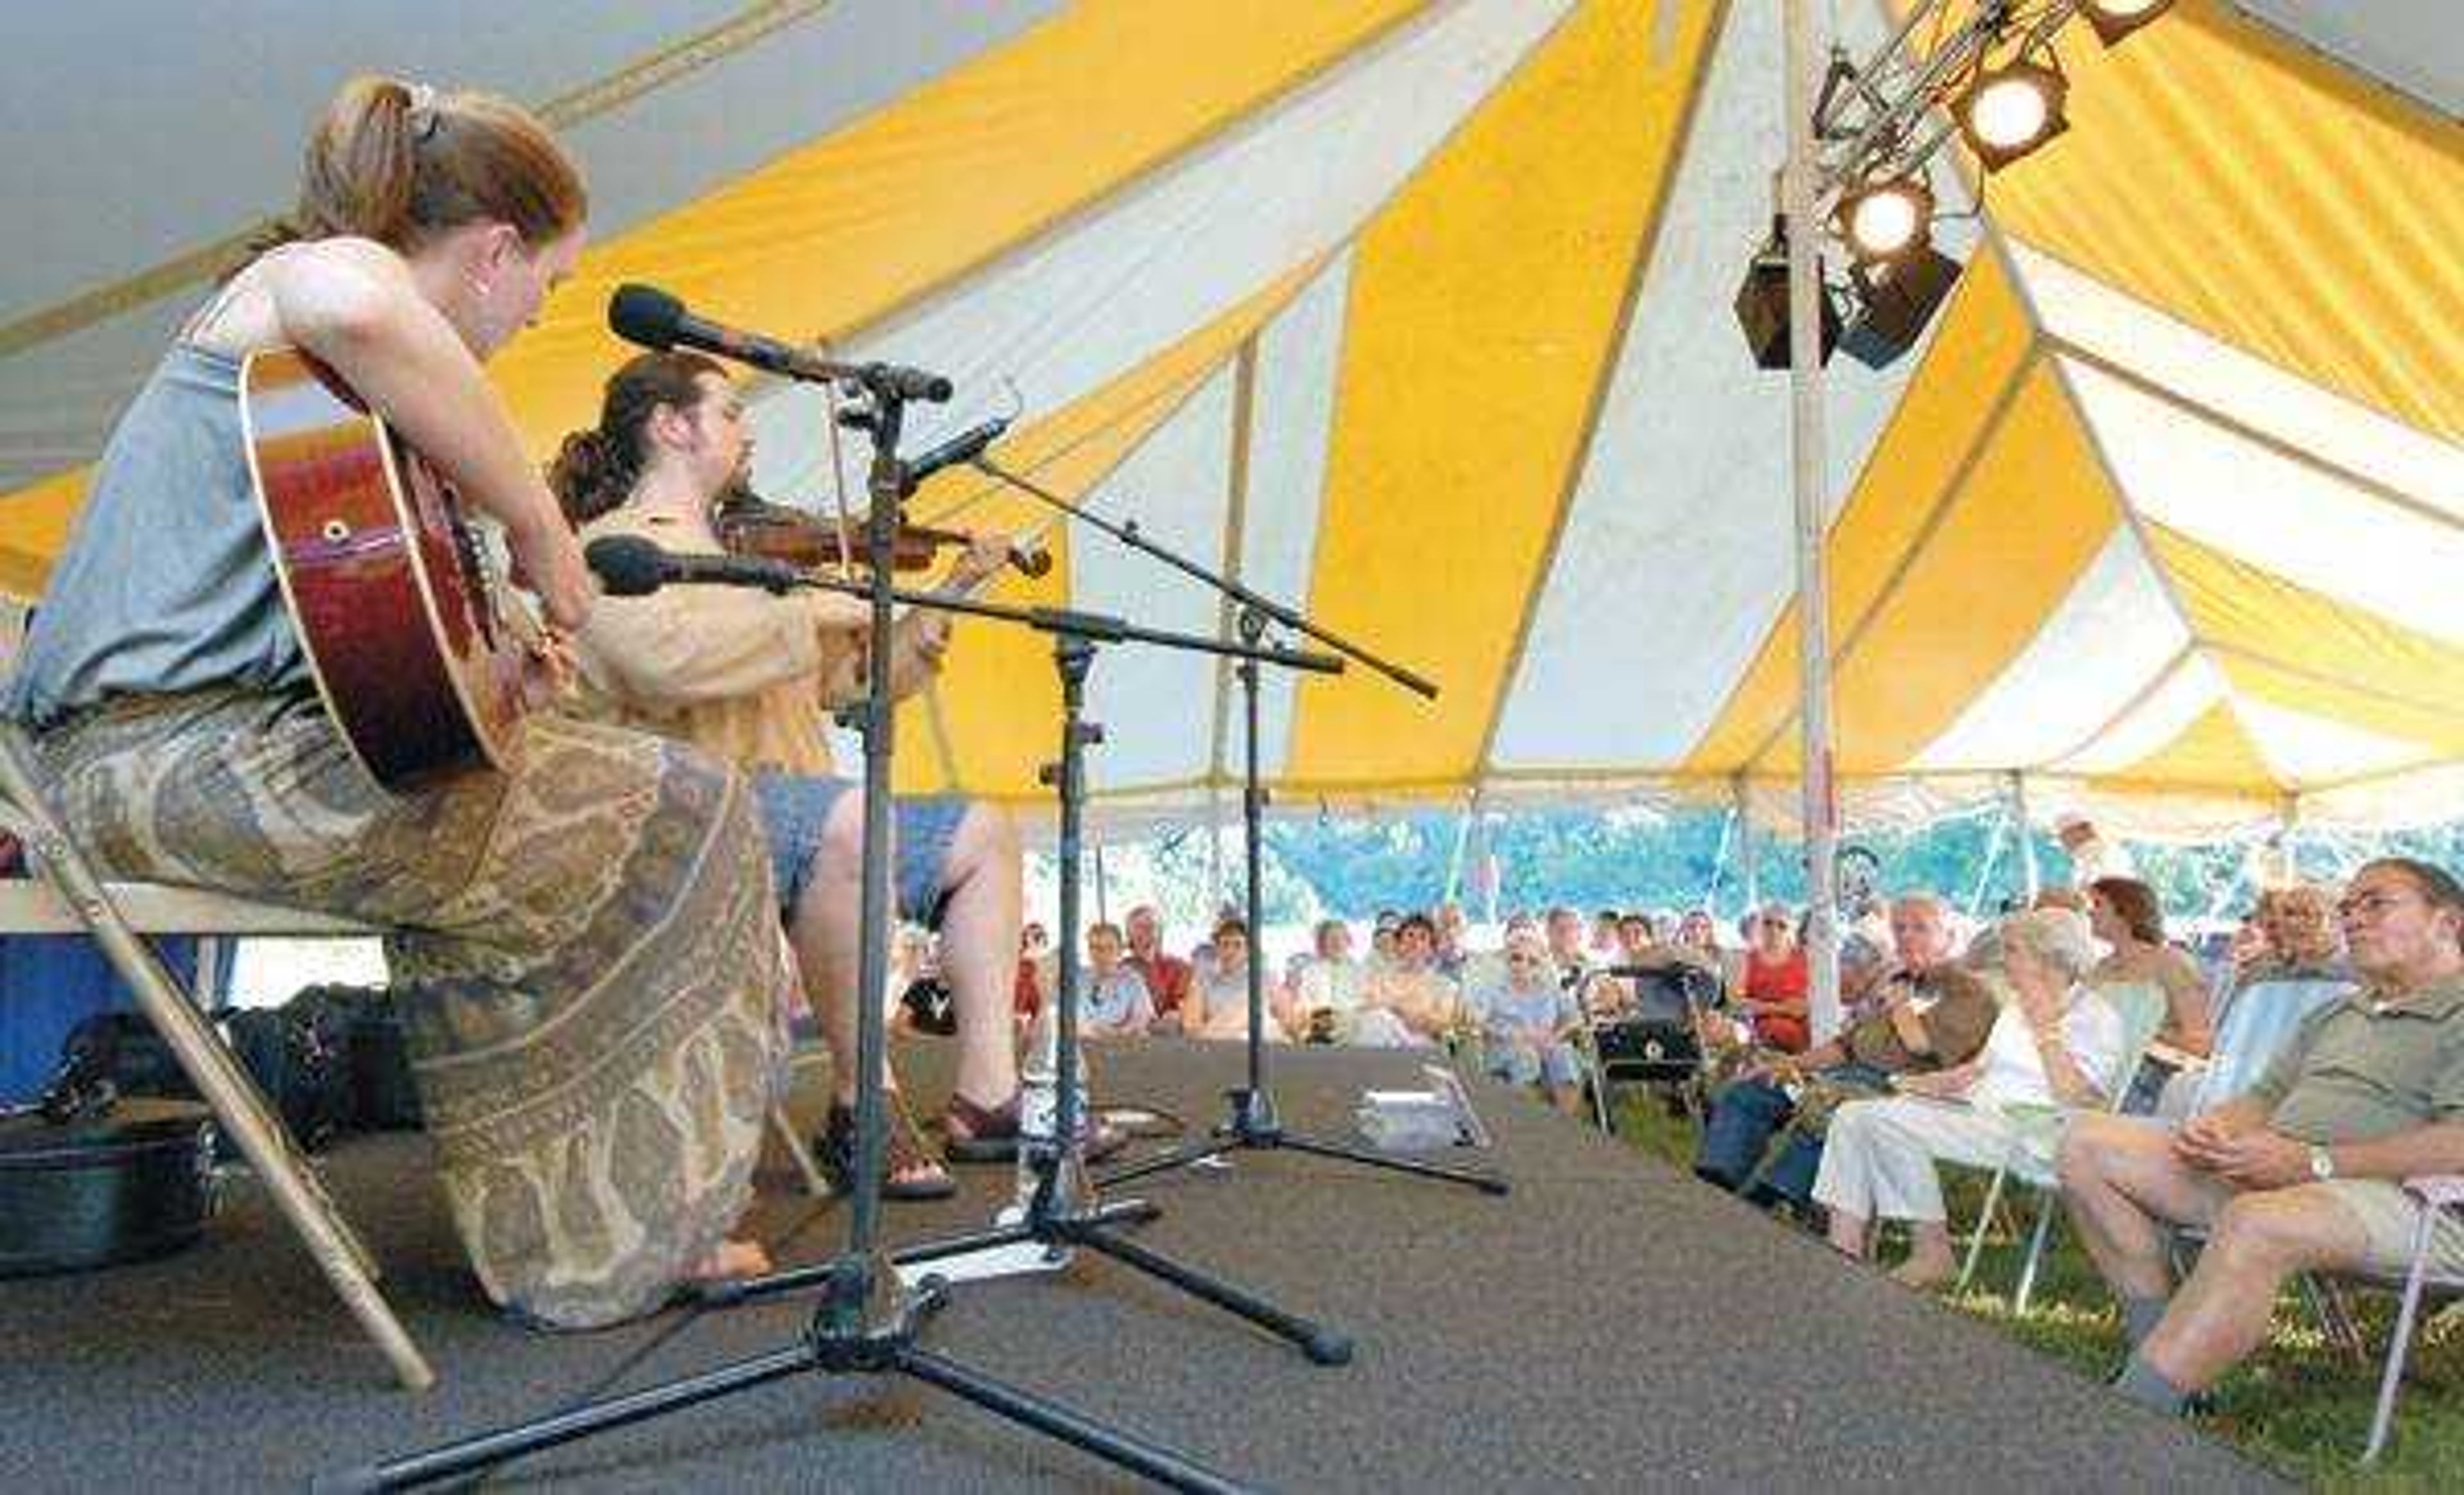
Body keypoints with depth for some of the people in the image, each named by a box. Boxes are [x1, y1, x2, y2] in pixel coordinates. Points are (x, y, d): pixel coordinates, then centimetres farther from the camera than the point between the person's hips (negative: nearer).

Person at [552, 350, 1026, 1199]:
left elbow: (848, 680, 25)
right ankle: (861, 1100, -22)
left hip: (790, 820, 9)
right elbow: (668, 658, -25)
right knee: (845, 819, -37)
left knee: (981, 833, 3)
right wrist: (808, 614, -16)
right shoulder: (616, 545, -1)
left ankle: (987, 1094, -7)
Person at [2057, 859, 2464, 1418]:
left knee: (2255, 1223, -41)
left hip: (2404, 1199, -9)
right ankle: (2159, 1344, -12)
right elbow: (2264, 1098, 25)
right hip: (2263, 1178, 9)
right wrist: (2215, 1128, 0)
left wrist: (2314, 1162, -23)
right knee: (2090, 1145, -6)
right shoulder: (2333, 1015, 28)